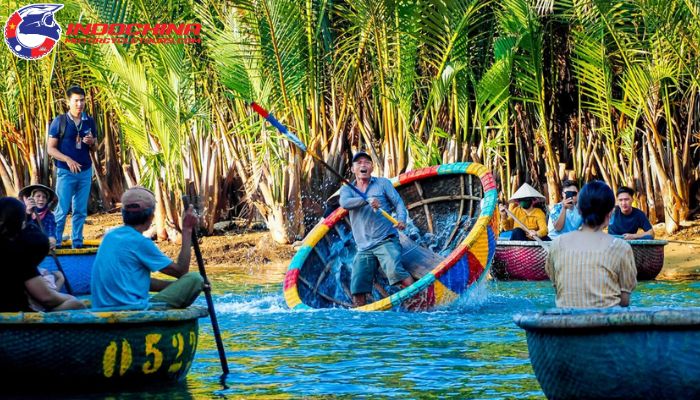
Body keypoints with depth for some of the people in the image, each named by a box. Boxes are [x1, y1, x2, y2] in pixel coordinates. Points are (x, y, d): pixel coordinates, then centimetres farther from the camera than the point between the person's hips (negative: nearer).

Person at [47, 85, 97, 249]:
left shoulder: (89, 122, 7)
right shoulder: (59, 122, -5)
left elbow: (95, 147, 16)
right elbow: (51, 149, -5)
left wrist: (91, 142, -7)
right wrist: (68, 160, -19)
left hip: (85, 172, 4)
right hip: (65, 172, -4)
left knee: (81, 211, 8)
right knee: (62, 210, -3)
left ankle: (77, 244, 15)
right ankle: (55, 244, 3)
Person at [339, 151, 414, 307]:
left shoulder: (383, 183, 11)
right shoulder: (347, 189, 13)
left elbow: (398, 203, 5)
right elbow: (344, 203, -9)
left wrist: (401, 219, -18)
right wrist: (367, 201, -26)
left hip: (386, 241, -3)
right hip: (364, 247, 3)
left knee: (394, 270, -29)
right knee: (357, 288, -2)